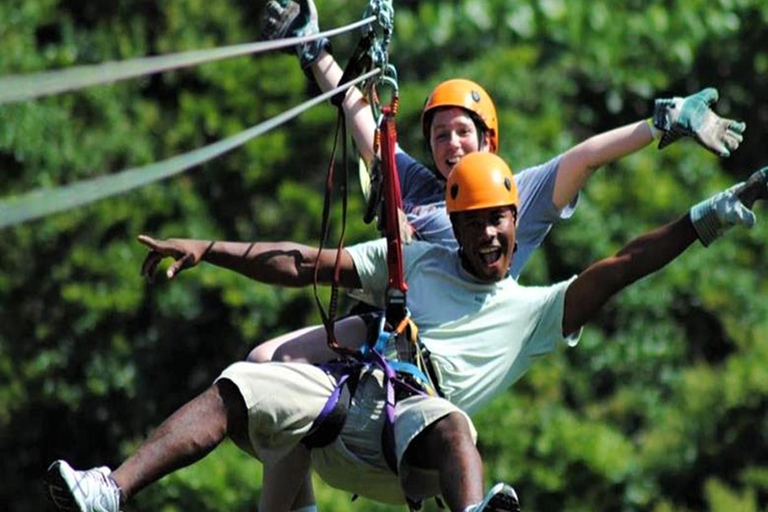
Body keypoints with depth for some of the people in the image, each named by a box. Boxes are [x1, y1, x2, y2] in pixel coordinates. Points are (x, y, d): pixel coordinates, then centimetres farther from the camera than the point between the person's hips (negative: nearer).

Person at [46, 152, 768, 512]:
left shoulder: (536, 311, 19)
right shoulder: (416, 261, 24)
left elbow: (623, 267, 10)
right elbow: (307, 265, 21)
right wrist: (207, 249, 14)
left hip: (400, 451, -3)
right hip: (340, 397, 3)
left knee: (445, 421, -37)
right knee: (240, 387, -24)